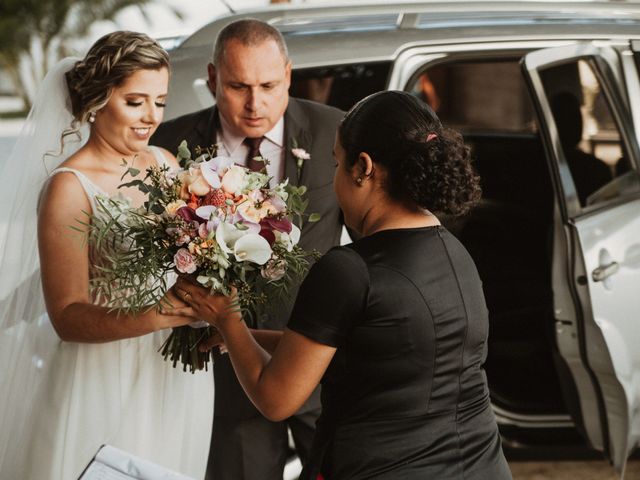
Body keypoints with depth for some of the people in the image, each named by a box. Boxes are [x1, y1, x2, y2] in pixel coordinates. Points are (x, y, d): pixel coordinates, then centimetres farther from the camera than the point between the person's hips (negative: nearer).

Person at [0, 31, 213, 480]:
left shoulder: (165, 163, 3)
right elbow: (67, 317, -16)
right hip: (104, 382, -6)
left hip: (177, 375, 6)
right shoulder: (70, 187, -15)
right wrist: (157, 315, -31)